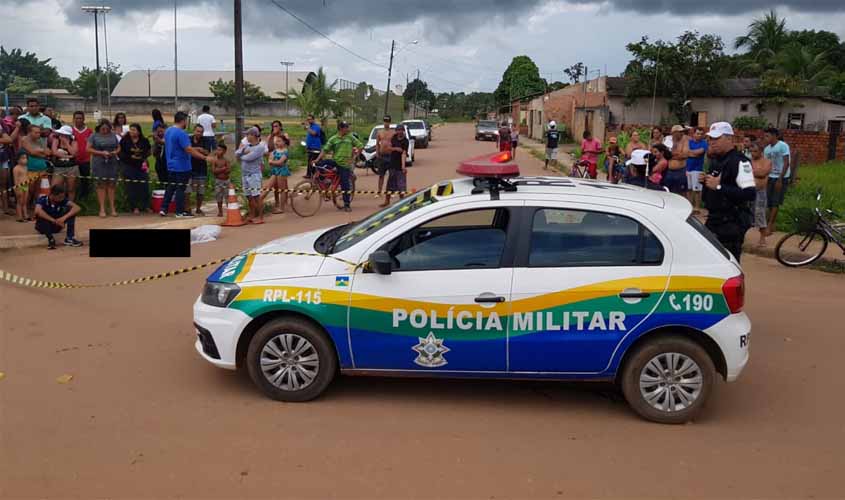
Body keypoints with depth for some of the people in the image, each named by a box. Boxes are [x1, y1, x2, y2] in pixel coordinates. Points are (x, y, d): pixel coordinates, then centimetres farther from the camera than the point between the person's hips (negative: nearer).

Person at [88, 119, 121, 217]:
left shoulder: (113, 136, 12)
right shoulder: (94, 136, 3)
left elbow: (118, 147, 17)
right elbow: (89, 148, -4)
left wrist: (115, 152, -6)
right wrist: (101, 153, -14)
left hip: (112, 164, 3)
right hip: (99, 164, -2)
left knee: (111, 185, 3)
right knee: (101, 185, -2)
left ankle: (112, 208, 7)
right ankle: (102, 209, 0)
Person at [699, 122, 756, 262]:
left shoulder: (739, 161, -16)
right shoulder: (715, 160, 13)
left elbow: (750, 194, -26)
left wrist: (719, 186, -26)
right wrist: (706, 180, 5)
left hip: (732, 223, -9)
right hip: (714, 219, 9)